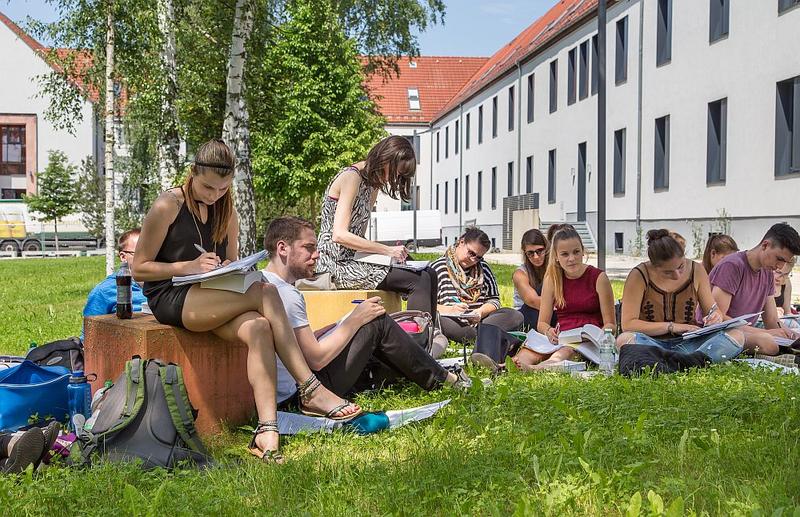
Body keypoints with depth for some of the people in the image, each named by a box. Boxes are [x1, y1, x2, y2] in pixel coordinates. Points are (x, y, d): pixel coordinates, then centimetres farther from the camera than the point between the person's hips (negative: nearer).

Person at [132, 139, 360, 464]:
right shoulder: (168, 206, -5)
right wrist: (189, 266, -17)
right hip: (169, 299, -6)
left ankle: (266, 430, -41)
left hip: (210, 297, 6)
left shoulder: (226, 210, 14)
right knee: (265, 292, -28)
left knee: (258, 328, -30)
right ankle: (310, 391, -29)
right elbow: (139, 268, -4)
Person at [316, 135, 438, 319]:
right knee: (419, 281, -19)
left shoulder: (372, 183, 17)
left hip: (351, 259, 9)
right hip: (337, 264, -9)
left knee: (428, 275, -2)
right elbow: (339, 235, -21)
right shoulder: (351, 177, -12)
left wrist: (391, 251, -2)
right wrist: (388, 250, -20)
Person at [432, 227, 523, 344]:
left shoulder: (484, 269, 19)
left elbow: (494, 300, 17)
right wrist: (450, 310, -19)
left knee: (515, 316, -18)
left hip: (479, 323, 4)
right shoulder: (437, 268, 5)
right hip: (450, 324, -4)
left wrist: (480, 312, -5)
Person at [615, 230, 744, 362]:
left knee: (737, 336, -23)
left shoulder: (696, 271, 1)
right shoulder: (639, 276, -10)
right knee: (624, 340, -37)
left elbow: (711, 310, 11)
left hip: (686, 343, 3)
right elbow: (628, 324, -14)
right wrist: (672, 326, -19)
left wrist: (715, 317, -14)